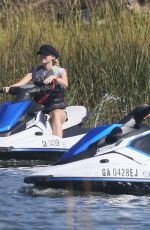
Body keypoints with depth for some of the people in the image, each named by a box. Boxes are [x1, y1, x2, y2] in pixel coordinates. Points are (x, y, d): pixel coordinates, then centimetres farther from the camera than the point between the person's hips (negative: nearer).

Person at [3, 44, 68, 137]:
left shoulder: (60, 71, 4)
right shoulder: (35, 71, 14)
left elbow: (65, 84, -18)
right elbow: (22, 82, -4)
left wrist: (54, 77, -39)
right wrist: (9, 87, -25)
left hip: (57, 108, -4)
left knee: (55, 116, -40)